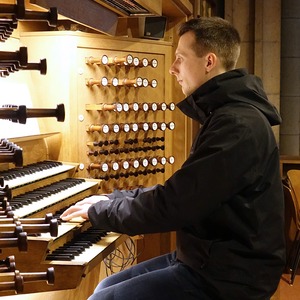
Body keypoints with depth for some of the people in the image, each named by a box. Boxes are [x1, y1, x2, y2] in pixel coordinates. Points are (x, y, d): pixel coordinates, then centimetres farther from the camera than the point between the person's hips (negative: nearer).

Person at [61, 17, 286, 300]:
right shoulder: (225, 115, 12)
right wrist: (112, 199, 10)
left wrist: (99, 211, -10)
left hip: (226, 277, -10)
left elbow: (173, 206, -26)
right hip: (210, 258, 10)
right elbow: (182, 192, 16)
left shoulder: (238, 126, -23)